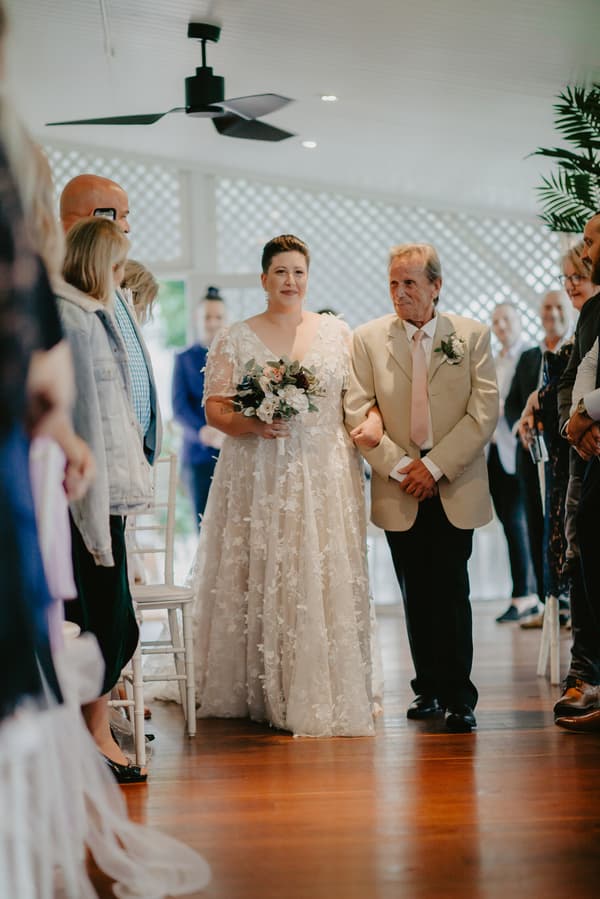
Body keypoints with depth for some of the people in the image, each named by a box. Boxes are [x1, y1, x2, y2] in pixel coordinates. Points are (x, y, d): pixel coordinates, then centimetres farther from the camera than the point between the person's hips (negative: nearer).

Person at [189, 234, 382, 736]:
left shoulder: (336, 332, 11)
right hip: (258, 478, 0)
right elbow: (215, 408, 3)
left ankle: (322, 697, 3)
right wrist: (252, 424, -15)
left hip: (324, 476, 1)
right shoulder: (236, 339, 7)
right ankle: (258, 692, 9)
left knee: (324, 582, -3)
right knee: (258, 581, -1)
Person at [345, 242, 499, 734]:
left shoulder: (473, 335, 2)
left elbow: (484, 413, -5)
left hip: (455, 486, -1)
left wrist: (435, 466, -11)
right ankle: (429, 688, 18)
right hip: (399, 490, 1)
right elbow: (358, 413, -2)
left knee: (452, 592, -5)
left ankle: (459, 697, 2)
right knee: (416, 596, 6)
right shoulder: (368, 339, 3)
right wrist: (400, 466, -10)